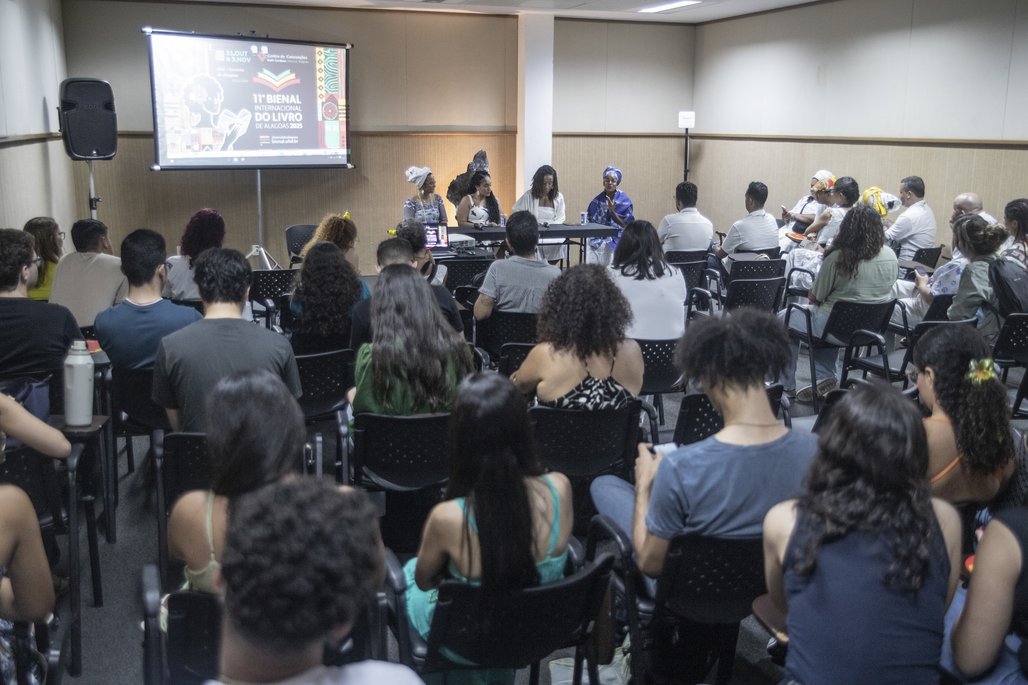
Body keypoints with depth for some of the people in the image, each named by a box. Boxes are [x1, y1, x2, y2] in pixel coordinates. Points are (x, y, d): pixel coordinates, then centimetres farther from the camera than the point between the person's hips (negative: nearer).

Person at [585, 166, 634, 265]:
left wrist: (612, 211, -12)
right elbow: (589, 221, 16)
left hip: (615, 240, -2)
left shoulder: (625, 201, 1)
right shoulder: (597, 201, 10)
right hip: (597, 239, 2)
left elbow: (627, 225, -1)